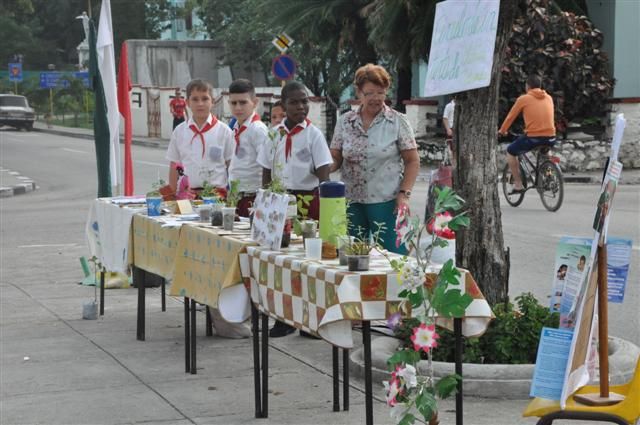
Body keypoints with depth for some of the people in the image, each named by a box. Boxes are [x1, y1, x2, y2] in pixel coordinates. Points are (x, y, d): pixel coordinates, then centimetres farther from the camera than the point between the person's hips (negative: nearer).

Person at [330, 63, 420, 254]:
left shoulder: (397, 122, -1)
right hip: (351, 202, 3)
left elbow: (412, 161, 1)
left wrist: (404, 194, -9)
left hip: (386, 202, -3)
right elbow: (335, 158, 10)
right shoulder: (345, 122, 7)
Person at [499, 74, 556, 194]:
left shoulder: (523, 99, 1)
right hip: (550, 138, 5)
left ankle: (518, 185, 13)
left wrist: (502, 131, 26)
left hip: (532, 137, -5)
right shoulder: (548, 98, 13)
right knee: (546, 150, 40)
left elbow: (510, 116, 9)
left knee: (510, 152, 19)